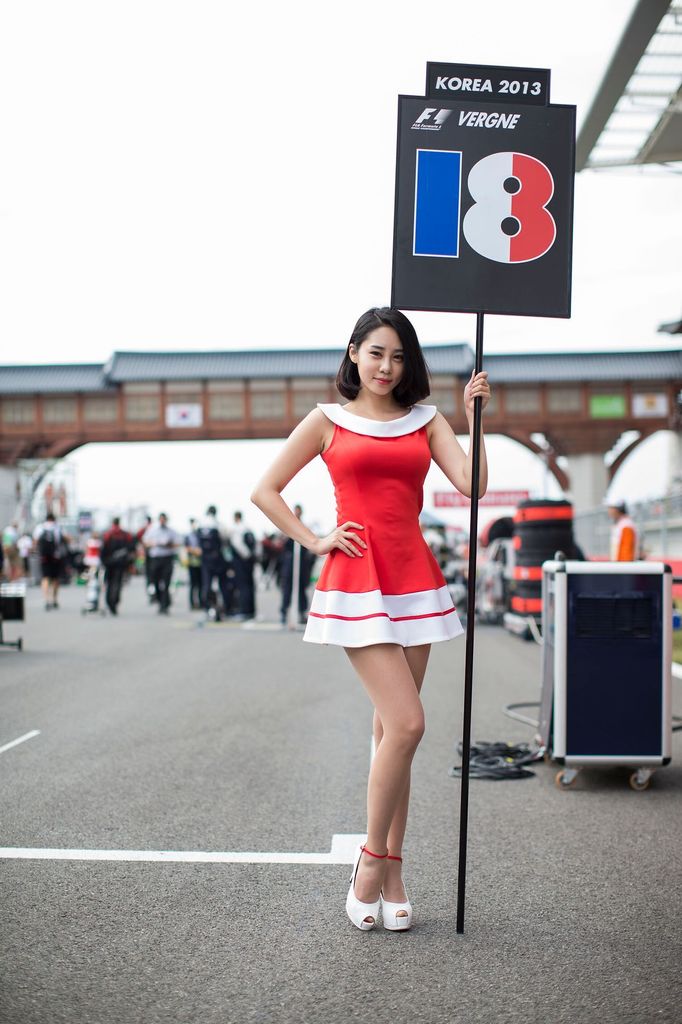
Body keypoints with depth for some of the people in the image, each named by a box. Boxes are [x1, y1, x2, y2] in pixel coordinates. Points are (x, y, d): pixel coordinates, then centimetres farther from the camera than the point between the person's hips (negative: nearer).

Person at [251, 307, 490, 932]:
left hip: (415, 580, 4)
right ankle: (373, 862, 3)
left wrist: (474, 415, -5)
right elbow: (265, 491, 9)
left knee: (392, 729, 7)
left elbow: (472, 483, -2)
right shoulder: (329, 421, 6)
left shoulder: (426, 421, 12)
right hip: (357, 581, -3)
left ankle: (391, 872, 15)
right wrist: (315, 541, 1)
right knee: (406, 723, -14)